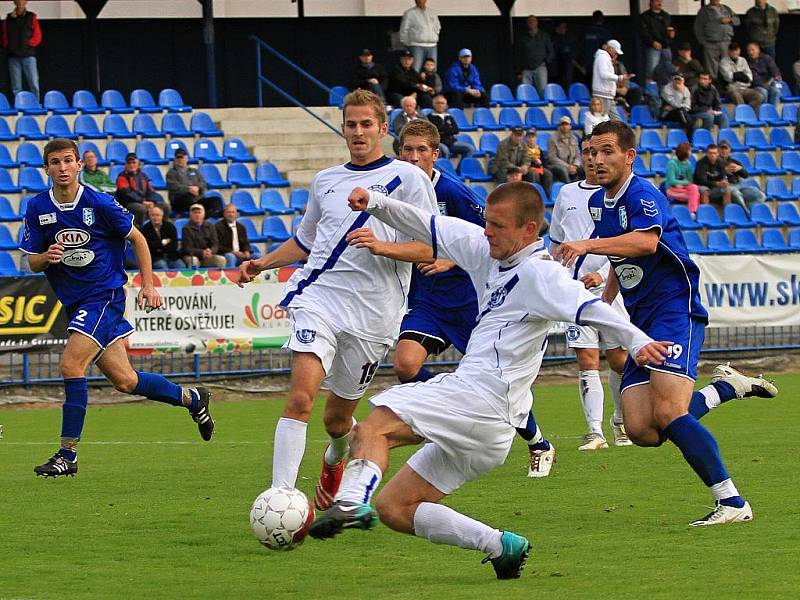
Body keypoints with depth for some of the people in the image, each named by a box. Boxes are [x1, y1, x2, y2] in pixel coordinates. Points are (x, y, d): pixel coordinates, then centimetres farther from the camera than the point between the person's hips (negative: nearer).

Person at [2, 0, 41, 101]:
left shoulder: (31, 17, 5)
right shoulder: (9, 19, 11)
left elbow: (37, 37, 4)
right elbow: (5, 37, 15)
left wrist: (28, 44, -8)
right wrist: (7, 46, -2)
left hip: (28, 55, -2)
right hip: (13, 56, 2)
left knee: (34, 84, -10)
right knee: (16, 88, 1)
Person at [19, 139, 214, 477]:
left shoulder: (99, 203, -11)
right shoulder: (38, 209, 0)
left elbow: (137, 238, 2)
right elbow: (32, 263, 6)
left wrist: (148, 285, -1)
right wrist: (46, 258, -18)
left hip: (105, 294, -5)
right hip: (74, 301, 5)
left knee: (71, 365, -21)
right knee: (124, 381, 8)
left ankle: (68, 454, -14)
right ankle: (192, 399, 32)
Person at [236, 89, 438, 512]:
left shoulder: (407, 177, 2)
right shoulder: (324, 181, 16)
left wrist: (382, 245, -19)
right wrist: (262, 263, 17)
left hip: (372, 314, -2)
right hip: (319, 298, 2)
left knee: (337, 416, 10)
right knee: (301, 396, -21)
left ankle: (335, 460, 46)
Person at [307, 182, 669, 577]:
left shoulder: (538, 273, -10)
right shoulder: (487, 251, 16)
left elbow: (587, 306, -24)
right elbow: (429, 229, 21)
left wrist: (636, 340, -38)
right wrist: (375, 203, 9)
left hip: (484, 394, -10)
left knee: (374, 428, -22)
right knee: (393, 508, 9)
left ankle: (352, 503, -45)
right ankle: (501, 547, 4)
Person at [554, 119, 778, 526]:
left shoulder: (643, 196, -14)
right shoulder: (598, 203, 14)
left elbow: (646, 242, -35)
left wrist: (589, 245, -46)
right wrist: (605, 301, 22)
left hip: (676, 312, -8)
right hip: (641, 323, 8)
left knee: (668, 414, -23)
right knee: (641, 430, -6)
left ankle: (732, 502, -15)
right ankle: (726, 388, 15)